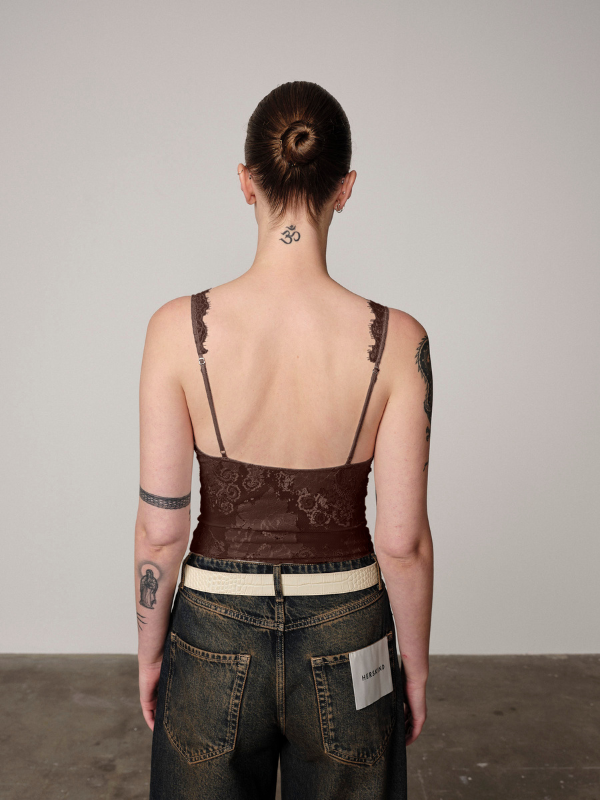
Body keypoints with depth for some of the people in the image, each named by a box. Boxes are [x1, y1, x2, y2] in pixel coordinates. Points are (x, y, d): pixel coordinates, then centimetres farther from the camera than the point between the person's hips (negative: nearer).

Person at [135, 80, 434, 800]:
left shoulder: (179, 328, -16)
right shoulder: (397, 341, -16)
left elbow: (160, 529, -11)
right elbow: (402, 540, -11)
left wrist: (150, 650, 6)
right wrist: (415, 661, 5)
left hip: (215, 640, 0)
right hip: (347, 644, 1)